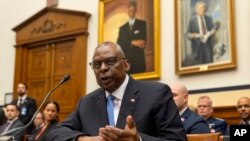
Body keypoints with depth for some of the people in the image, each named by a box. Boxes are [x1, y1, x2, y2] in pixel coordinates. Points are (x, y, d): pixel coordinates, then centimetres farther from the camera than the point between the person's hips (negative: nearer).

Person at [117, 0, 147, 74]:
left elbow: (143, 42, 0)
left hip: (138, 60, -2)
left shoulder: (142, 24, 11)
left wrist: (127, 46, -6)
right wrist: (132, 43, -10)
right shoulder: (122, 28, 18)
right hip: (126, 61, 2)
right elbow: (119, 45, 5)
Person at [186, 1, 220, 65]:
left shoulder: (209, 18, 10)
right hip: (197, 46, -3)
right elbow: (188, 35, -2)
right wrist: (195, 35, -22)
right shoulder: (192, 20, -2)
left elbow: (213, 29, 17)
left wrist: (213, 31, -6)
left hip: (208, 45, 3)